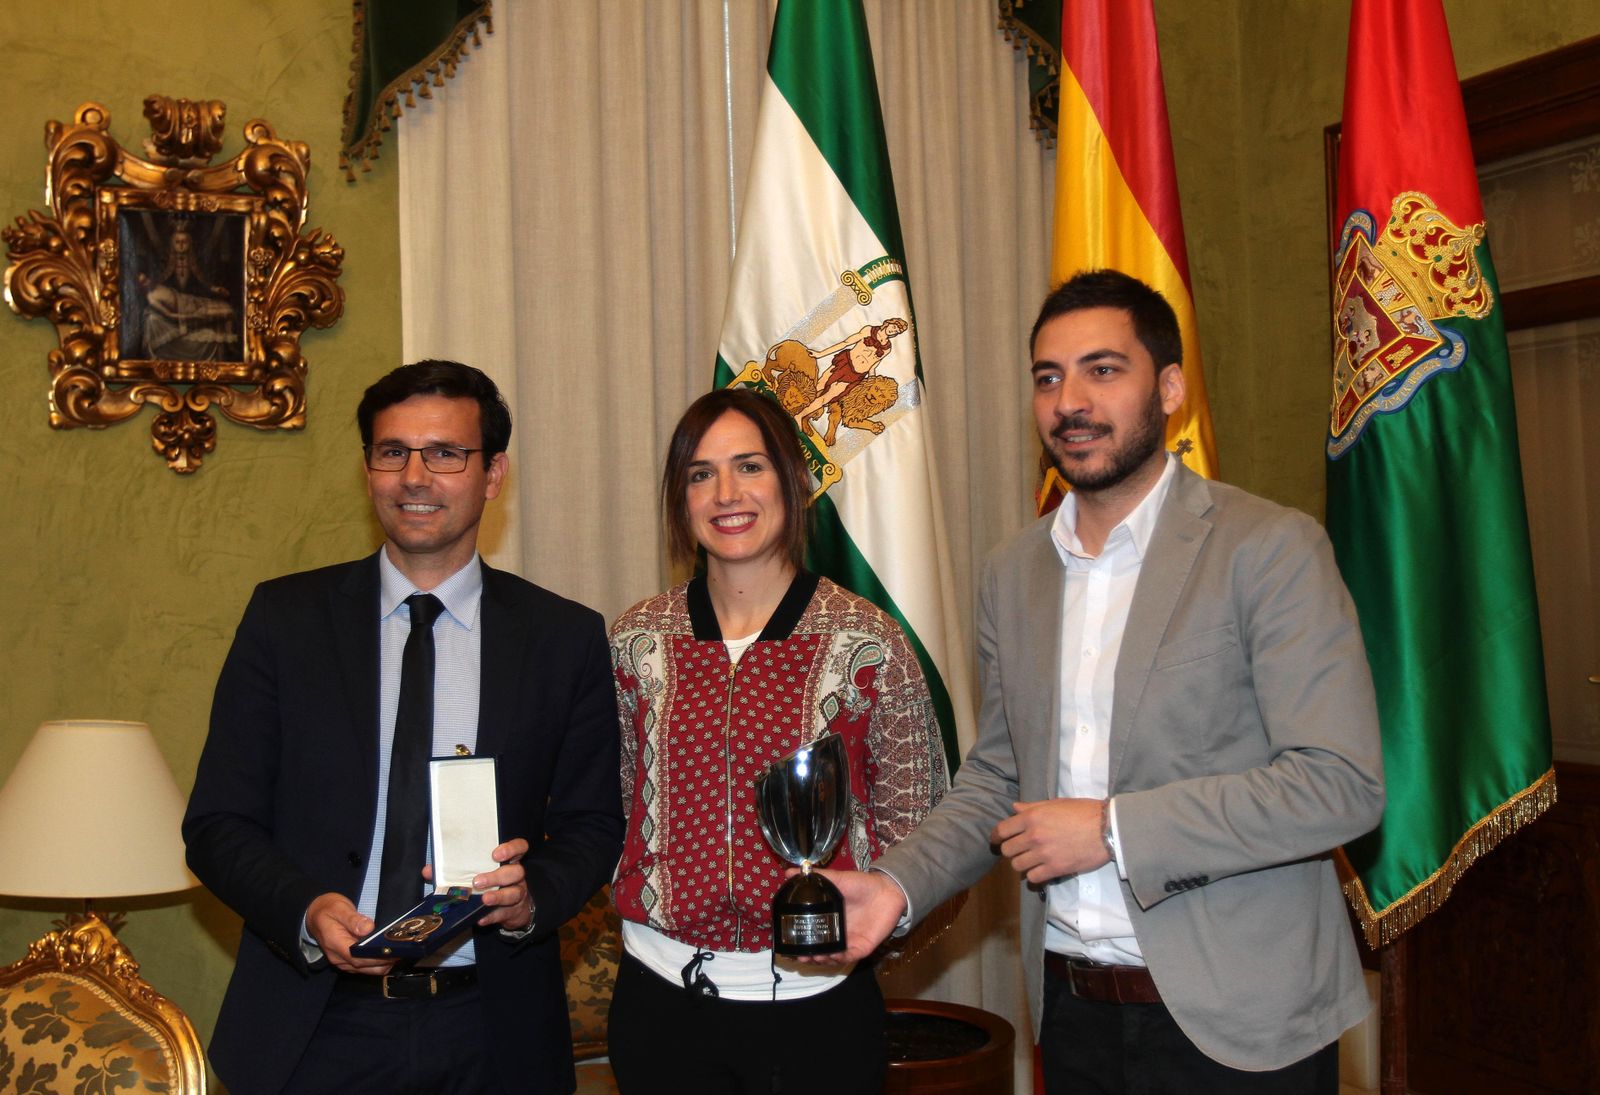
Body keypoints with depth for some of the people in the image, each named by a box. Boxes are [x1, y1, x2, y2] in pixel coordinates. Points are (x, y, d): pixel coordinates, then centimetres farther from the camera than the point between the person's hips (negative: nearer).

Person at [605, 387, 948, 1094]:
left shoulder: (867, 642, -6)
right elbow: (611, 807, 11)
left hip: (819, 1004, -1)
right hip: (663, 1001, 2)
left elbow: (914, 825, 0)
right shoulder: (635, 640, 1)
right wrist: (649, 899, -2)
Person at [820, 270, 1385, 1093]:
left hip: (1236, 1023, -5)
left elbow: (1342, 786, -18)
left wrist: (1112, 830, -20)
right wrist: (898, 884, -3)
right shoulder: (1012, 571, 7)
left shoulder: (1270, 548, -11)